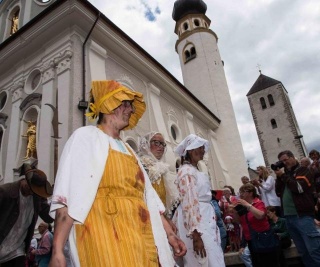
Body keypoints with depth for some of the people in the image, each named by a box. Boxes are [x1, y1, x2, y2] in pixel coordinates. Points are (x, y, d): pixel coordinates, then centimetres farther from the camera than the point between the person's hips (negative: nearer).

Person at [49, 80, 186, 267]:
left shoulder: (127, 149, 21)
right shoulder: (86, 137, 0)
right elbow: (68, 197, -11)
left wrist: (169, 233, 15)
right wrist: (57, 251, -18)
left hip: (140, 236, 7)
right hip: (105, 235, -7)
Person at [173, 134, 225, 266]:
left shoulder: (195, 170, 18)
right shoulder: (187, 170, -12)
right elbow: (189, 202, -21)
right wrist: (195, 234, -26)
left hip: (204, 220, 10)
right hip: (197, 224, -10)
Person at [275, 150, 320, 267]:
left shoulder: (304, 171, 0)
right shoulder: (286, 174, 18)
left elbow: (299, 188, -14)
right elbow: (278, 192, 14)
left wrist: (283, 175, -7)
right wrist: (279, 177, 3)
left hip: (302, 216, -6)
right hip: (288, 217, 6)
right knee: (303, 251, 11)